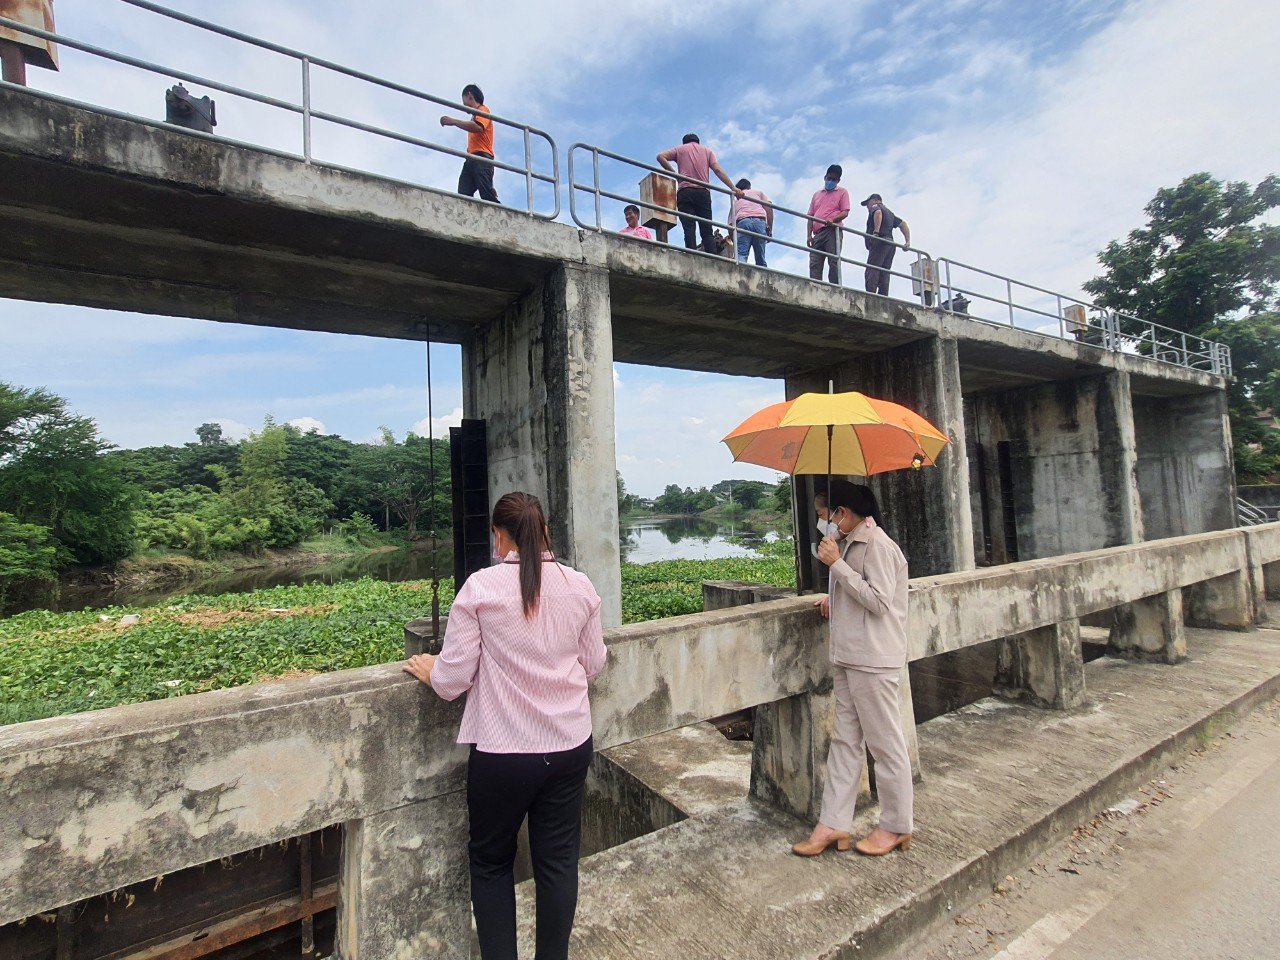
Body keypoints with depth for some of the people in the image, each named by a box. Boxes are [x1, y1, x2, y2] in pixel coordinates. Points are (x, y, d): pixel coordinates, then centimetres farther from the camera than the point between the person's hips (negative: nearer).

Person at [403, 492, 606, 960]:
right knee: (558, 860, 20)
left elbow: (453, 680, -11)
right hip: (570, 745, 3)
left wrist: (429, 671, 11)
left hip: (502, 750, -3)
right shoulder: (580, 585, -6)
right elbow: (593, 665, 5)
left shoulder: (480, 587, -16)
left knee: (490, 861, 22)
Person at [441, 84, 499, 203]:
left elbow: (478, 127, -11)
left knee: (487, 195, -24)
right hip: (471, 160, 7)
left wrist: (453, 121, -7)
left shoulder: (483, 110, 12)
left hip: (481, 158, -7)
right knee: (463, 196, -14)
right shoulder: (475, 115, 35)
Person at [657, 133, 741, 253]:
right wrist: (733, 187, 3)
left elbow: (661, 157, 6)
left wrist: (674, 174, 4)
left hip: (685, 191, -1)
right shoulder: (707, 151, 22)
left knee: (689, 229, -12)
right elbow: (718, 170, 9)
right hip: (703, 192, 1)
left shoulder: (680, 149, 19)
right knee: (707, 231, -3)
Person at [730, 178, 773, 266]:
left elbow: (730, 224, 23)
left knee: (741, 255, -15)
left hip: (742, 222, 0)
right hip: (760, 221, 0)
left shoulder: (735, 201, 32)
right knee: (760, 259, 1)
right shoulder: (758, 192, 30)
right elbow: (769, 208, 12)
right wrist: (770, 229, 10)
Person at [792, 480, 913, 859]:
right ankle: (833, 824, 22)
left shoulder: (876, 544, -16)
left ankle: (896, 827, 24)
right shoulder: (850, 542, 13)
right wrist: (836, 602, 8)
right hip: (849, 656, 10)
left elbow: (879, 601, -21)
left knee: (885, 743, 6)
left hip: (873, 660, -9)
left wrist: (836, 563, -21)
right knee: (845, 740, 13)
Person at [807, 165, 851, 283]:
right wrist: (809, 235, 5)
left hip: (832, 231, -4)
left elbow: (845, 212, 3)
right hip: (818, 233, 4)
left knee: (833, 262, -15)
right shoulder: (817, 194, 26)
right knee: (814, 265, -9)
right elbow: (810, 216, 19)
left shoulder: (842, 192, 15)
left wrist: (832, 220, -18)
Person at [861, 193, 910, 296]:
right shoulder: (889, 212, 33)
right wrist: (907, 242, 17)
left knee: (872, 271, -18)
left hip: (879, 242, -8)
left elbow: (878, 212, -17)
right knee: (884, 275, 2)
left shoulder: (875, 207, 9)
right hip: (890, 243, 8)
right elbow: (903, 224, 26)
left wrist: (876, 232, -21)